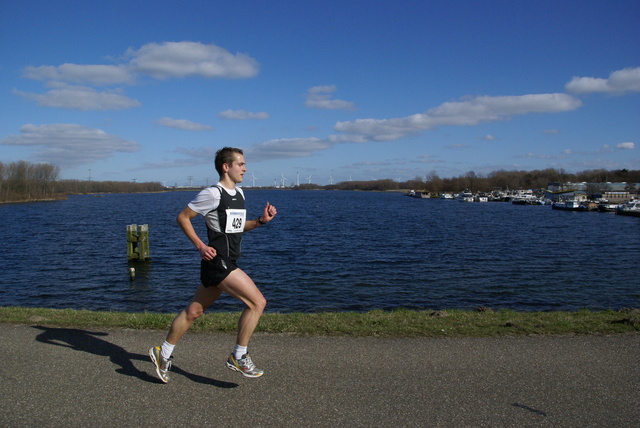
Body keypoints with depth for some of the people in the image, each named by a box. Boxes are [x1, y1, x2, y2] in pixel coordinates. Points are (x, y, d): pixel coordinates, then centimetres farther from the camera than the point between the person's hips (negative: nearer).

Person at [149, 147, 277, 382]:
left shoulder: (239, 193, 14)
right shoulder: (213, 194, -12)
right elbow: (182, 217, -7)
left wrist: (261, 220, 8)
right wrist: (200, 246, -13)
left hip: (226, 263, 9)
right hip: (218, 261, -9)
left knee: (193, 311, 16)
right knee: (257, 302, -11)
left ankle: (163, 353, 30)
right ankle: (239, 357, 2)